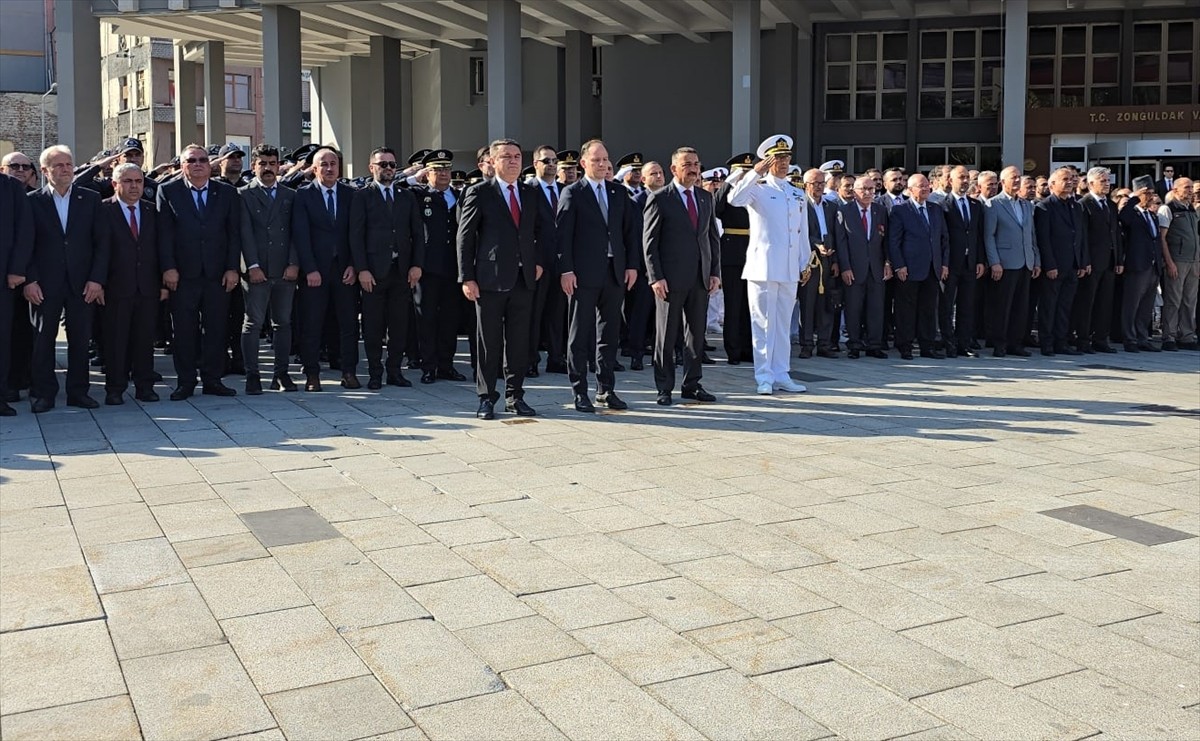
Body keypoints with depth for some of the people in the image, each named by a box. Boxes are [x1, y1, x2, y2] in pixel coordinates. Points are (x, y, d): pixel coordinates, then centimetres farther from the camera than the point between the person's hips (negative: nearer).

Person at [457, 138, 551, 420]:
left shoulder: (532, 194, 12)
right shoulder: (479, 193, -2)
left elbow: (545, 229, 21)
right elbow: (465, 237, -4)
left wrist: (541, 261, 7)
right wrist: (467, 278, -9)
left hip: (524, 278, 4)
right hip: (490, 279, -4)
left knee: (519, 341, 8)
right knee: (489, 341, 2)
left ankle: (514, 396, 17)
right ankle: (486, 397, 11)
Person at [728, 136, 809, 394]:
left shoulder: (798, 195, 16)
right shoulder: (757, 189, -1)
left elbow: (803, 233, 19)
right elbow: (734, 199, -23)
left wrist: (805, 263, 14)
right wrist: (755, 173, -25)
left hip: (789, 270, 5)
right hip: (763, 266, -5)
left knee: (783, 324, 10)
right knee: (763, 323, -2)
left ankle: (781, 375, 16)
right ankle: (764, 377, 3)